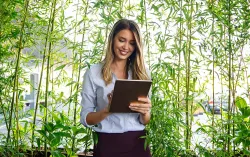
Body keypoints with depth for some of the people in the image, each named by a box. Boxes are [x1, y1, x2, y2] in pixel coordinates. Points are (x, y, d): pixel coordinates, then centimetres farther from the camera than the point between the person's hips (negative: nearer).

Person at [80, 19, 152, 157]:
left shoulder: (142, 73, 5)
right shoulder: (94, 72, -3)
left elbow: (145, 121, 7)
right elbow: (85, 118, -4)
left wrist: (145, 111, -15)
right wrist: (107, 110, -22)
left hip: (137, 143, 3)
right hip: (107, 145, -2)